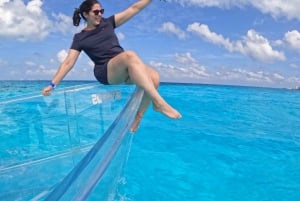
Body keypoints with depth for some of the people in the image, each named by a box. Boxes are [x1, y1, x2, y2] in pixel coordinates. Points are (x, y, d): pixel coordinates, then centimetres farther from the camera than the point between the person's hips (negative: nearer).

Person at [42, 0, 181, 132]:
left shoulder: (107, 23, 17)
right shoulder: (80, 38, 8)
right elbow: (68, 62, 5)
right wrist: (53, 84, -3)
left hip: (125, 69, 5)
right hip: (105, 72, -4)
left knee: (154, 77, -27)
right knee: (130, 55, -37)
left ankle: (138, 117, -18)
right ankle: (158, 102, -41)